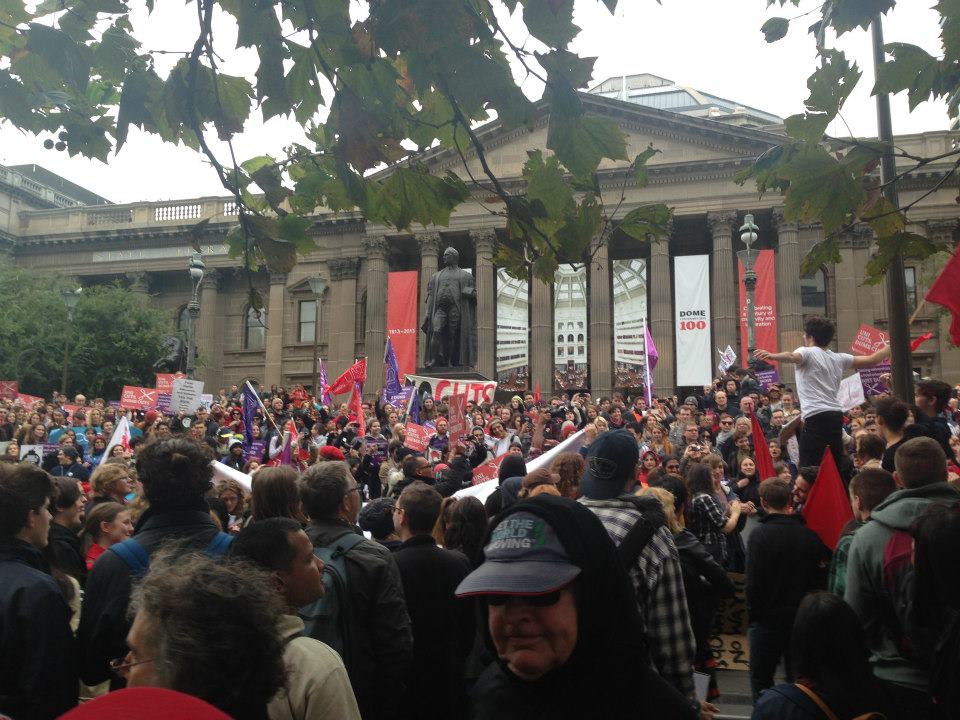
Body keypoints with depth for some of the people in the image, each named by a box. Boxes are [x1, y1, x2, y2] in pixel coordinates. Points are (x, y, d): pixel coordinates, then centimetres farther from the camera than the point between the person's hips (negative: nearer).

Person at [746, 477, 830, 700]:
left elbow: (753, 583, -18)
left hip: (767, 620, -4)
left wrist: (752, 613, -3)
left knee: (761, 681, 10)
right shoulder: (810, 535, -6)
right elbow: (821, 580, 0)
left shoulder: (760, 535, -17)